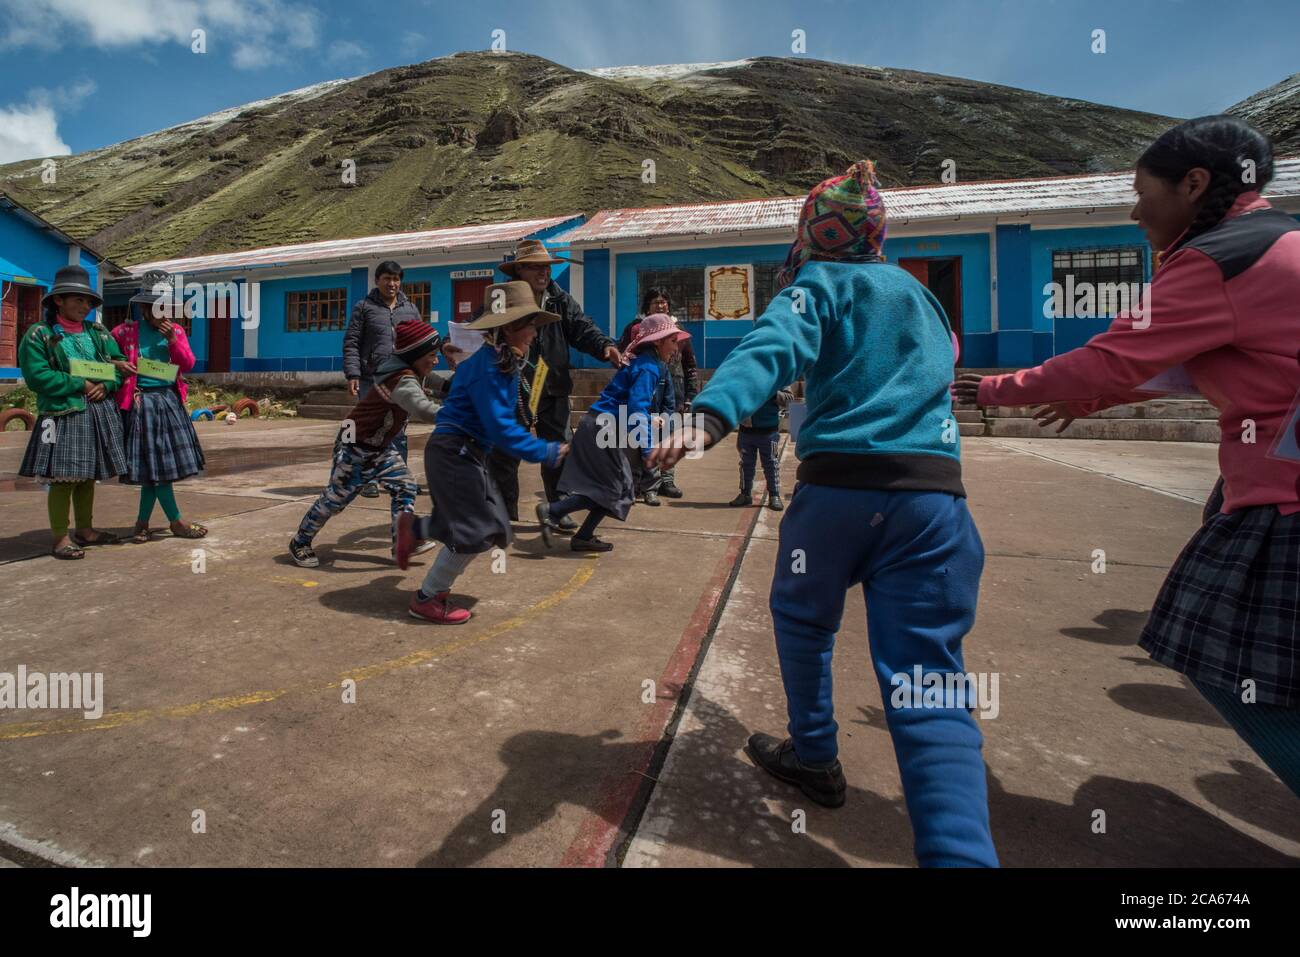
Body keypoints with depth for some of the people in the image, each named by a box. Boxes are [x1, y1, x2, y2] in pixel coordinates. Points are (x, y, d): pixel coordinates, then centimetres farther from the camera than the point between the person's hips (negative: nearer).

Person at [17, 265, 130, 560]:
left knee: (88, 475, 14)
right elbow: (37, 377, -12)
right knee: (63, 478, -5)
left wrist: (106, 385, -7)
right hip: (64, 416, -6)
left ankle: (85, 529, 25)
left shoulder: (98, 333, 13)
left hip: (99, 414, 6)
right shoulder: (39, 334, -4)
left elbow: (120, 365, 11)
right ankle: (60, 537, 3)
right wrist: (81, 385, -15)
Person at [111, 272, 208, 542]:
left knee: (156, 467, 7)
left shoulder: (176, 330, 9)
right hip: (141, 402, -4)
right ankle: (177, 522, 5)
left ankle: (142, 522, 18)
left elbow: (188, 364, 0)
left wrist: (172, 340, -12)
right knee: (155, 465, -4)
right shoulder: (125, 332, -1)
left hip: (169, 401, 4)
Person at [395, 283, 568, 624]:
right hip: (454, 453, -9)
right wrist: (544, 452, -22)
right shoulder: (488, 367, -21)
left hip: (467, 453, 10)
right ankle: (426, 599, 11)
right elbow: (500, 427, -25)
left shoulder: (503, 362, 9)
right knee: (477, 531, -5)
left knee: (492, 524, 12)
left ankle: (413, 529, 27)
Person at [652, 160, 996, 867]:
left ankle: (815, 757, 37)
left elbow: (771, 349, -16)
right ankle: (960, 853, -15)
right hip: (933, 490, 4)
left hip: (840, 483, -4)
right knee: (929, 685, -1)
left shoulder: (819, 283, 6)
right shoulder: (917, 290, 24)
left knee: (802, 616, 23)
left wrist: (709, 416, -33)